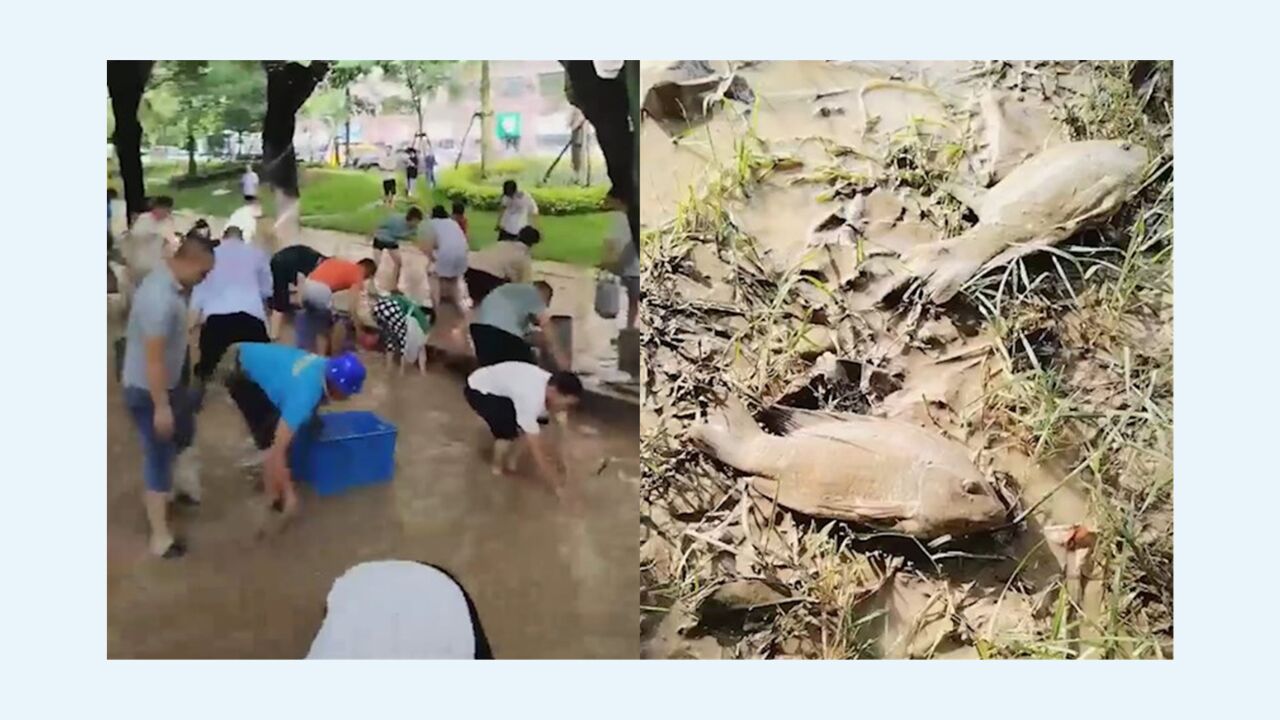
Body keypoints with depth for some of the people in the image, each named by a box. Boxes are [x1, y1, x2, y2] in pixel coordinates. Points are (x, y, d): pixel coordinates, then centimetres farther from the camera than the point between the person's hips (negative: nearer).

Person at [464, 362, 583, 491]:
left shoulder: (553, 385, -17)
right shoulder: (531, 399, -41)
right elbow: (536, 450, -37)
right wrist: (557, 487, -31)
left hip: (503, 386, 8)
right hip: (479, 390, -8)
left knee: (538, 421, -3)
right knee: (508, 431, -26)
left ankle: (511, 462, 14)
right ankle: (497, 469, 2)